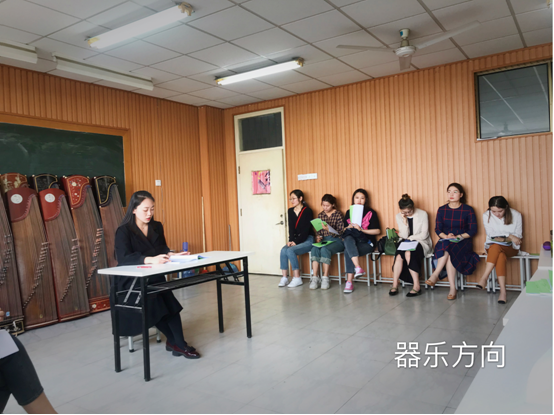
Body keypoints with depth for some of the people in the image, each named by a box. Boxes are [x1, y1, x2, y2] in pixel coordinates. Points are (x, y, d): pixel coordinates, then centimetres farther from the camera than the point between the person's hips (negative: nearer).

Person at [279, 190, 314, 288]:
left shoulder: (307, 211, -6)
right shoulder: (290, 211, 13)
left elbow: (306, 229, -11)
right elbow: (291, 228, 7)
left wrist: (296, 242, -16)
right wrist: (291, 240, -9)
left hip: (307, 239, -5)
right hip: (295, 240, 5)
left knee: (290, 250, -29)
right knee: (283, 250, -24)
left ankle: (297, 278, -21)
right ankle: (284, 278, -21)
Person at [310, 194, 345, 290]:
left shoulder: (338, 215, -2)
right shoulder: (320, 215, 14)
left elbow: (341, 232, -9)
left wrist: (329, 229, -24)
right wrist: (318, 237, -4)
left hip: (336, 241, -4)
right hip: (323, 240, 4)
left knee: (325, 250, -35)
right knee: (314, 249, -30)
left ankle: (325, 278, -28)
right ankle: (315, 278, -30)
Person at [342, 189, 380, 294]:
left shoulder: (371, 213, 4)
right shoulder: (349, 212, 14)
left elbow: (377, 231, -2)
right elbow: (344, 229, 16)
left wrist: (361, 230, -13)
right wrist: (349, 227, -6)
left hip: (366, 242, -3)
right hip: (351, 240, 3)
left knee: (348, 252, -32)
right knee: (348, 239, -35)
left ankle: (349, 282, -28)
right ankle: (358, 268, -44)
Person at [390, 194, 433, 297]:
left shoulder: (422, 214, -6)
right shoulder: (399, 216, 3)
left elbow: (424, 235, -8)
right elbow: (405, 236, -5)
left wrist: (409, 238, -7)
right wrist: (404, 220, -15)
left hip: (421, 243, -3)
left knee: (408, 254, -35)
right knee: (399, 256, -31)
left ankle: (416, 286, -29)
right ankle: (395, 285, -23)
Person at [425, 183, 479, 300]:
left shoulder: (468, 210, 2)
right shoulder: (441, 210, 10)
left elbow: (473, 230, -2)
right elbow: (437, 229, 8)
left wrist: (458, 237, -15)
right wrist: (446, 236, -14)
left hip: (462, 242, -2)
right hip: (445, 242, 2)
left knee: (449, 250, -37)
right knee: (448, 253, -34)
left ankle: (435, 275, -31)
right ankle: (453, 288, -35)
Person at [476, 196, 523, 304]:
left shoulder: (516, 215, -4)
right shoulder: (486, 215, -4)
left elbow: (518, 237, -3)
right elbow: (492, 236, -6)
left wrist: (501, 238, -17)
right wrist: (509, 237, -16)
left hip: (510, 248, -1)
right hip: (492, 247, 1)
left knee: (496, 246, -36)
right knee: (501, 256, -36)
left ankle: (484, 277, -35)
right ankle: (503, 291, -38)